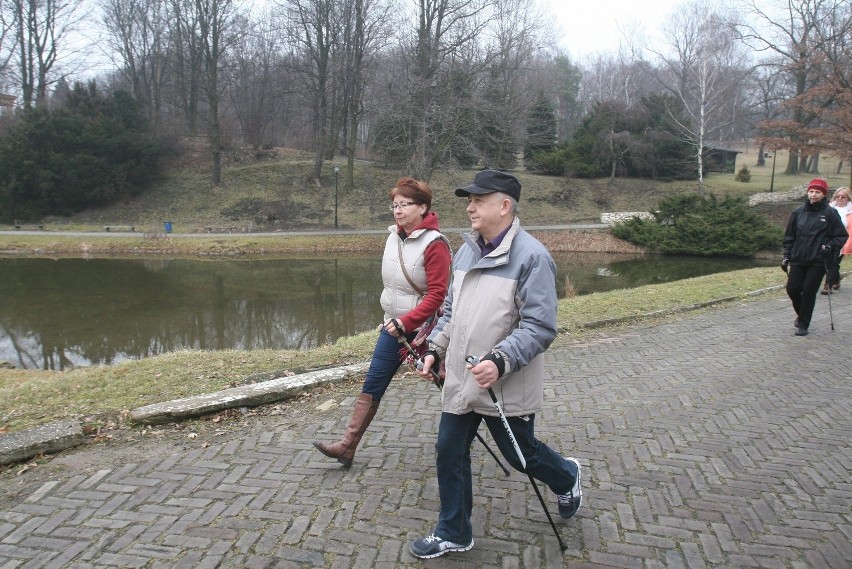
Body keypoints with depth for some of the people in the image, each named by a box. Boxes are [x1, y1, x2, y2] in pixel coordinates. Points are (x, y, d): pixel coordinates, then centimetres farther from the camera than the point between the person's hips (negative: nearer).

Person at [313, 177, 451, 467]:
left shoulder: (435, 244, -19)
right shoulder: (393, 238, 3)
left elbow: (436, 295, -22)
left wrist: (405, 323, -25)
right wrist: (394, 322, 13)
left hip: (423, 328, -7)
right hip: (394, 325, 7)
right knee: (372, 385, 6)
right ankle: (348, 445, 13)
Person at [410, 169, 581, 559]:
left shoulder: (531, 256, -17)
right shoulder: (465, 252, 6)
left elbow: (540, 326, -21)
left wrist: (500, 361, -32)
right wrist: (435, 350, 5)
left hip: (506, 387, -6)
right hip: (460, 381, 7)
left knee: (520, 455, 13)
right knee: (449, 453, 11)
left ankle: (567, 478, 47)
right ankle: (453, 534, 30)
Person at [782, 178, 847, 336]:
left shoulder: (830, 213, -3)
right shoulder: (798, 212, 6)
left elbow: (842, 236, 1)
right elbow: (789, 236, 13)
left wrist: (830, 246, -16)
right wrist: (786, 255, 9)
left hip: (818, 261, -3)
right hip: (798, 259, 3)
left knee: (809, 292, -4)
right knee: (792, 288, 1)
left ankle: (803, 324, 10)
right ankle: (801, 314, 29)